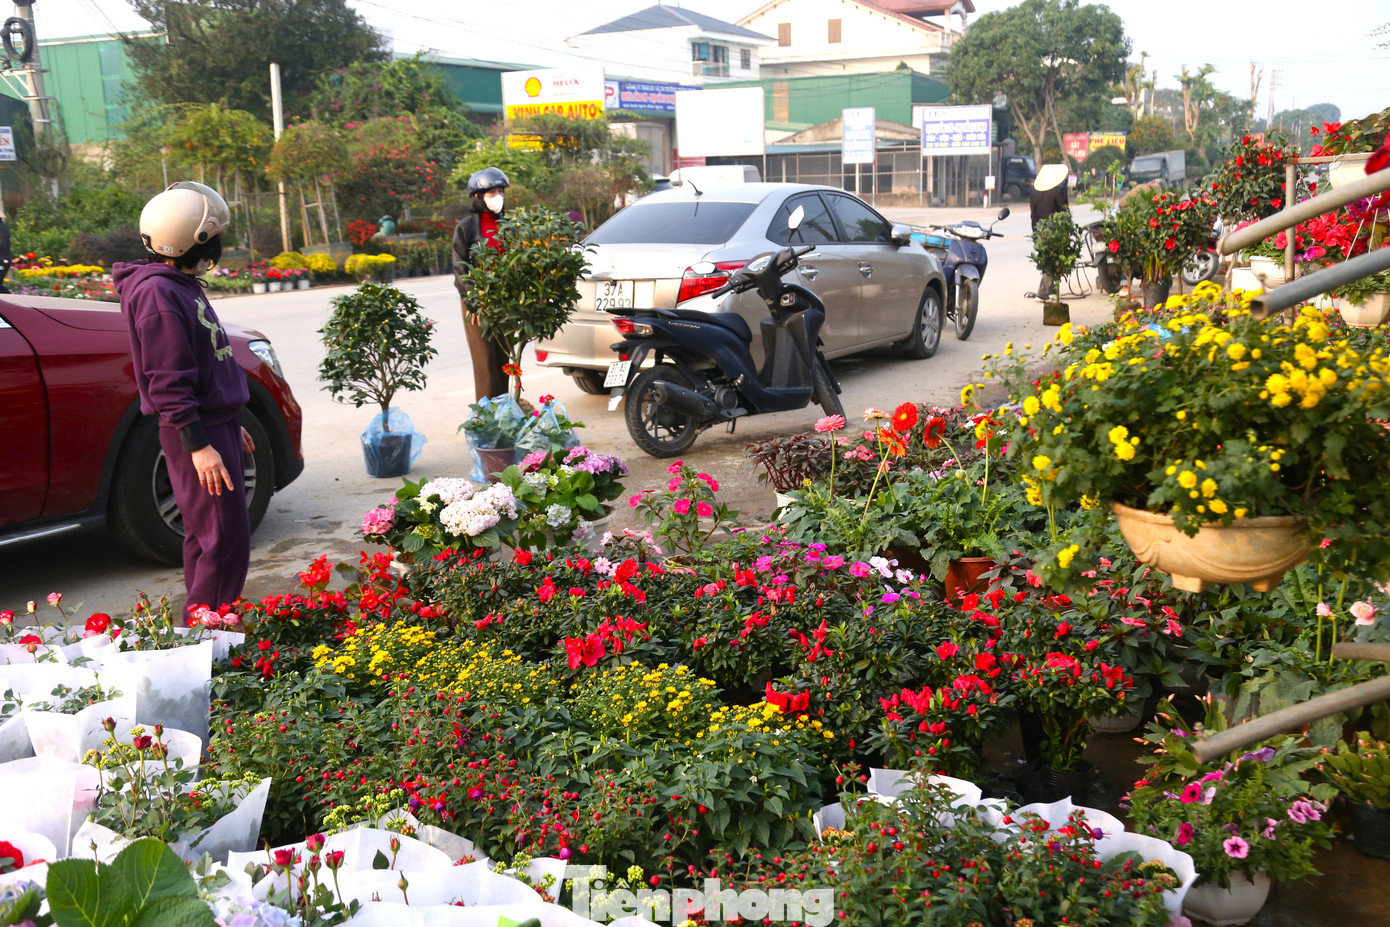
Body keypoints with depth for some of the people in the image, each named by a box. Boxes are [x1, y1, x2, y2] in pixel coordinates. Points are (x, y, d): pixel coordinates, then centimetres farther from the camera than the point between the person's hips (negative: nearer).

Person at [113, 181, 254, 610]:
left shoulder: (182, 285, 15)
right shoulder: (157, 293, -16)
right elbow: (167, 381, -20)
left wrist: (230, 426, 25)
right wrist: (198, 445, -22)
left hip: (214, 425, 10)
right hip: (195, 433, -10)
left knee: (205, 536, 15)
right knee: (226, 542, -8)